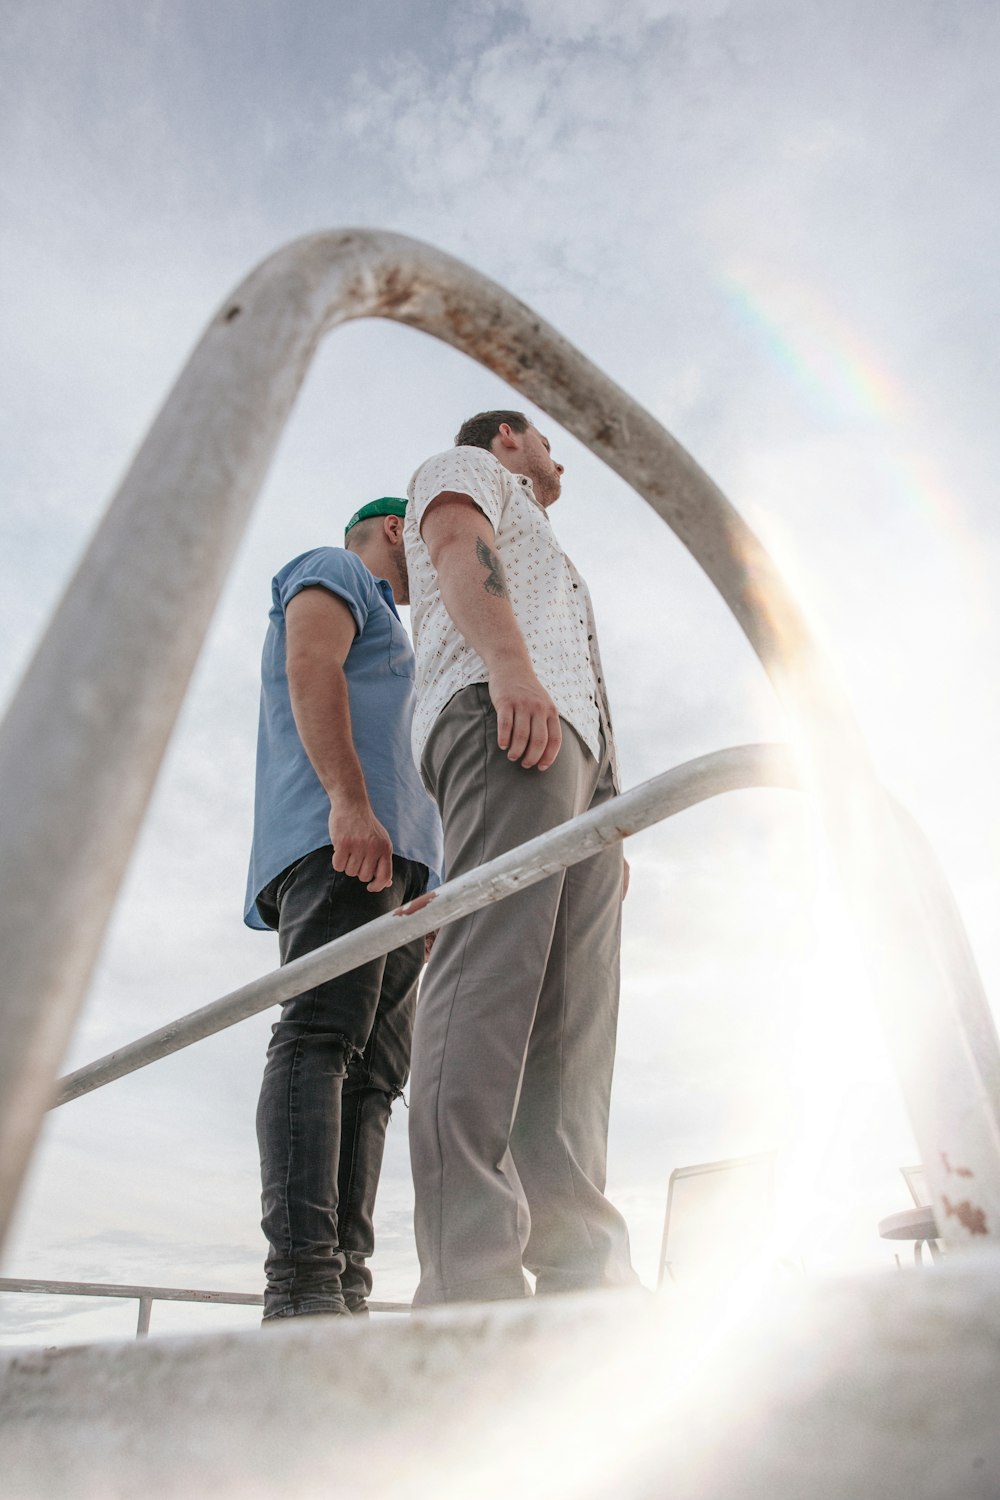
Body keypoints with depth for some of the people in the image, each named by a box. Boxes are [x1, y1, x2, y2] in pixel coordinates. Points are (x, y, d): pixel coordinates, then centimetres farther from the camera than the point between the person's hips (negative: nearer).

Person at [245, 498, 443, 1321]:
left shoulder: (392, 637, 40)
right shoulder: (333, 571, 15)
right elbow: (310, 664, -8)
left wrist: (427, 903, 22)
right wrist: (350, 799, -22)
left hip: (395, 863, 9)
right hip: (339, 837, -9)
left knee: (373, 1075, -3)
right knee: (322, 1034, -20)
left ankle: (346, 1292, -6)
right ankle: (302, 1284, -24)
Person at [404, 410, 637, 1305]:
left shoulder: (547, 565, 45)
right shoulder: (465, 466, 25)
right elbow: (457, 545, 0)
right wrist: (509, 660, -22)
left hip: (581, 757, 9)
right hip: (502, 707, -8)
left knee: (573, 1018, -7)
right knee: (493, 973, -24)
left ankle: (580, 1273, -11)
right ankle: (468, 1280, -29)